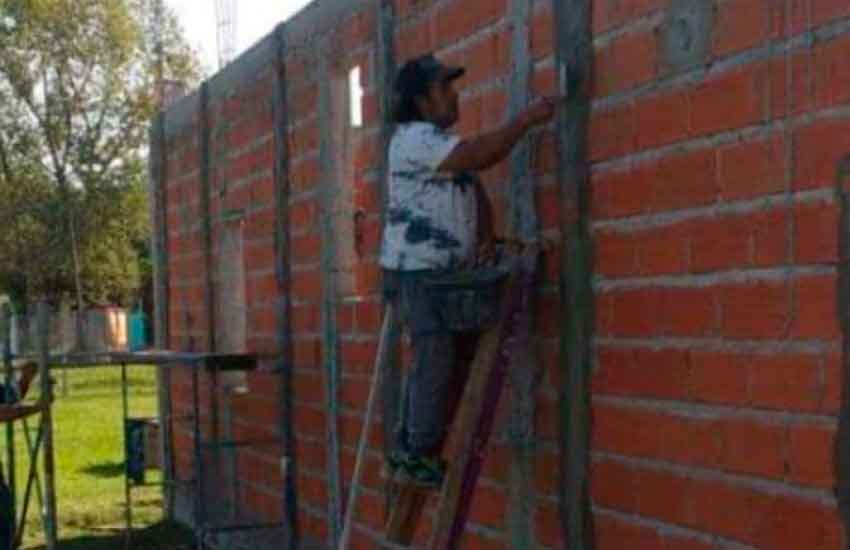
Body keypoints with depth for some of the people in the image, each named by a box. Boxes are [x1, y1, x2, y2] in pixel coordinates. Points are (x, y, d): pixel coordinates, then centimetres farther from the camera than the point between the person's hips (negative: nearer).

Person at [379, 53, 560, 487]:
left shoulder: (443, 140, 20)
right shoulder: (414, 138, -12)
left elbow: (476, 190, 20)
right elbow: (483, 154, -23)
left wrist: (486, 232, 1)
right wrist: (527, 119, -14)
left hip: (451, 271, 10)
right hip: (418, 269, -10)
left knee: (458, 354, 9)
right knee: (436, 357, -10)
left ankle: (409, 447, 16)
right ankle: (419, 455, -2)